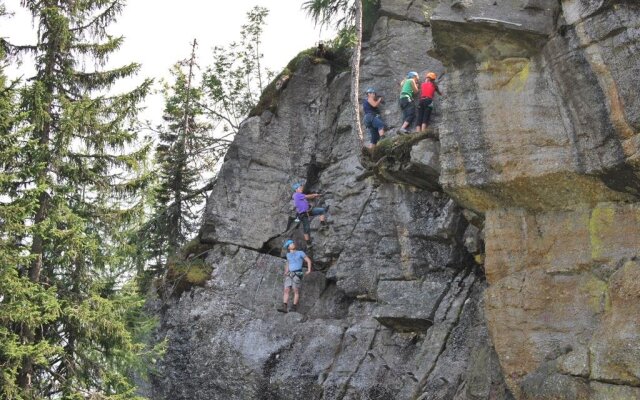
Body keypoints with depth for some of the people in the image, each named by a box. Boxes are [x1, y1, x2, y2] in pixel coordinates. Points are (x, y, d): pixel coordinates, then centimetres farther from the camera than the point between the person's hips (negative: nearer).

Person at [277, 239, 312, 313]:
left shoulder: (300, 253, 7)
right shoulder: (288, 255, 19)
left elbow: (308, 260, 8)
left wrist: (309, 270, -2)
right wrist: (286, 272, 19)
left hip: (297, 274, -4)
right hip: (289, 274, 4)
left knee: (296, 291, -7)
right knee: (286, 290, -9)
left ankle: (294, 307, -3)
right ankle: (284, 307, -16)